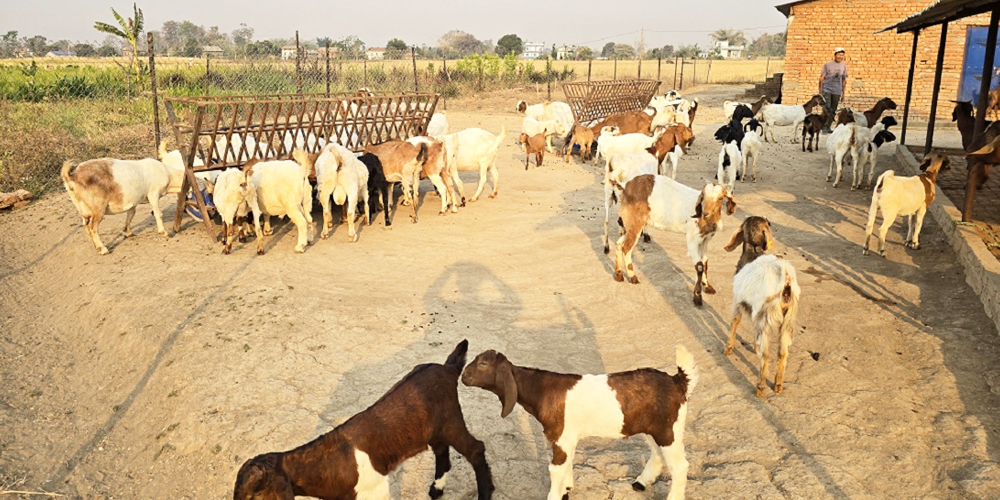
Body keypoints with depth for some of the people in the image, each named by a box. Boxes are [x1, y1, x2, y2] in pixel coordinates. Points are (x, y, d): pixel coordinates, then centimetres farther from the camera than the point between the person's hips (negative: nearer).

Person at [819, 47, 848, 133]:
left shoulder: (844, 66, 9)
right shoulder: (827, 65, -3)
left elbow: (844, 79, 17)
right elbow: (821, 78, -1)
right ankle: (824, 127, -6)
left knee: (833, 111, 4)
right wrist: (820, 91, -5)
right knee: (827, 108, -13)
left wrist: (843, 93, 16)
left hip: (837, 91, 4)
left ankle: (828, 126, 12)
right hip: (827, 90, -4)